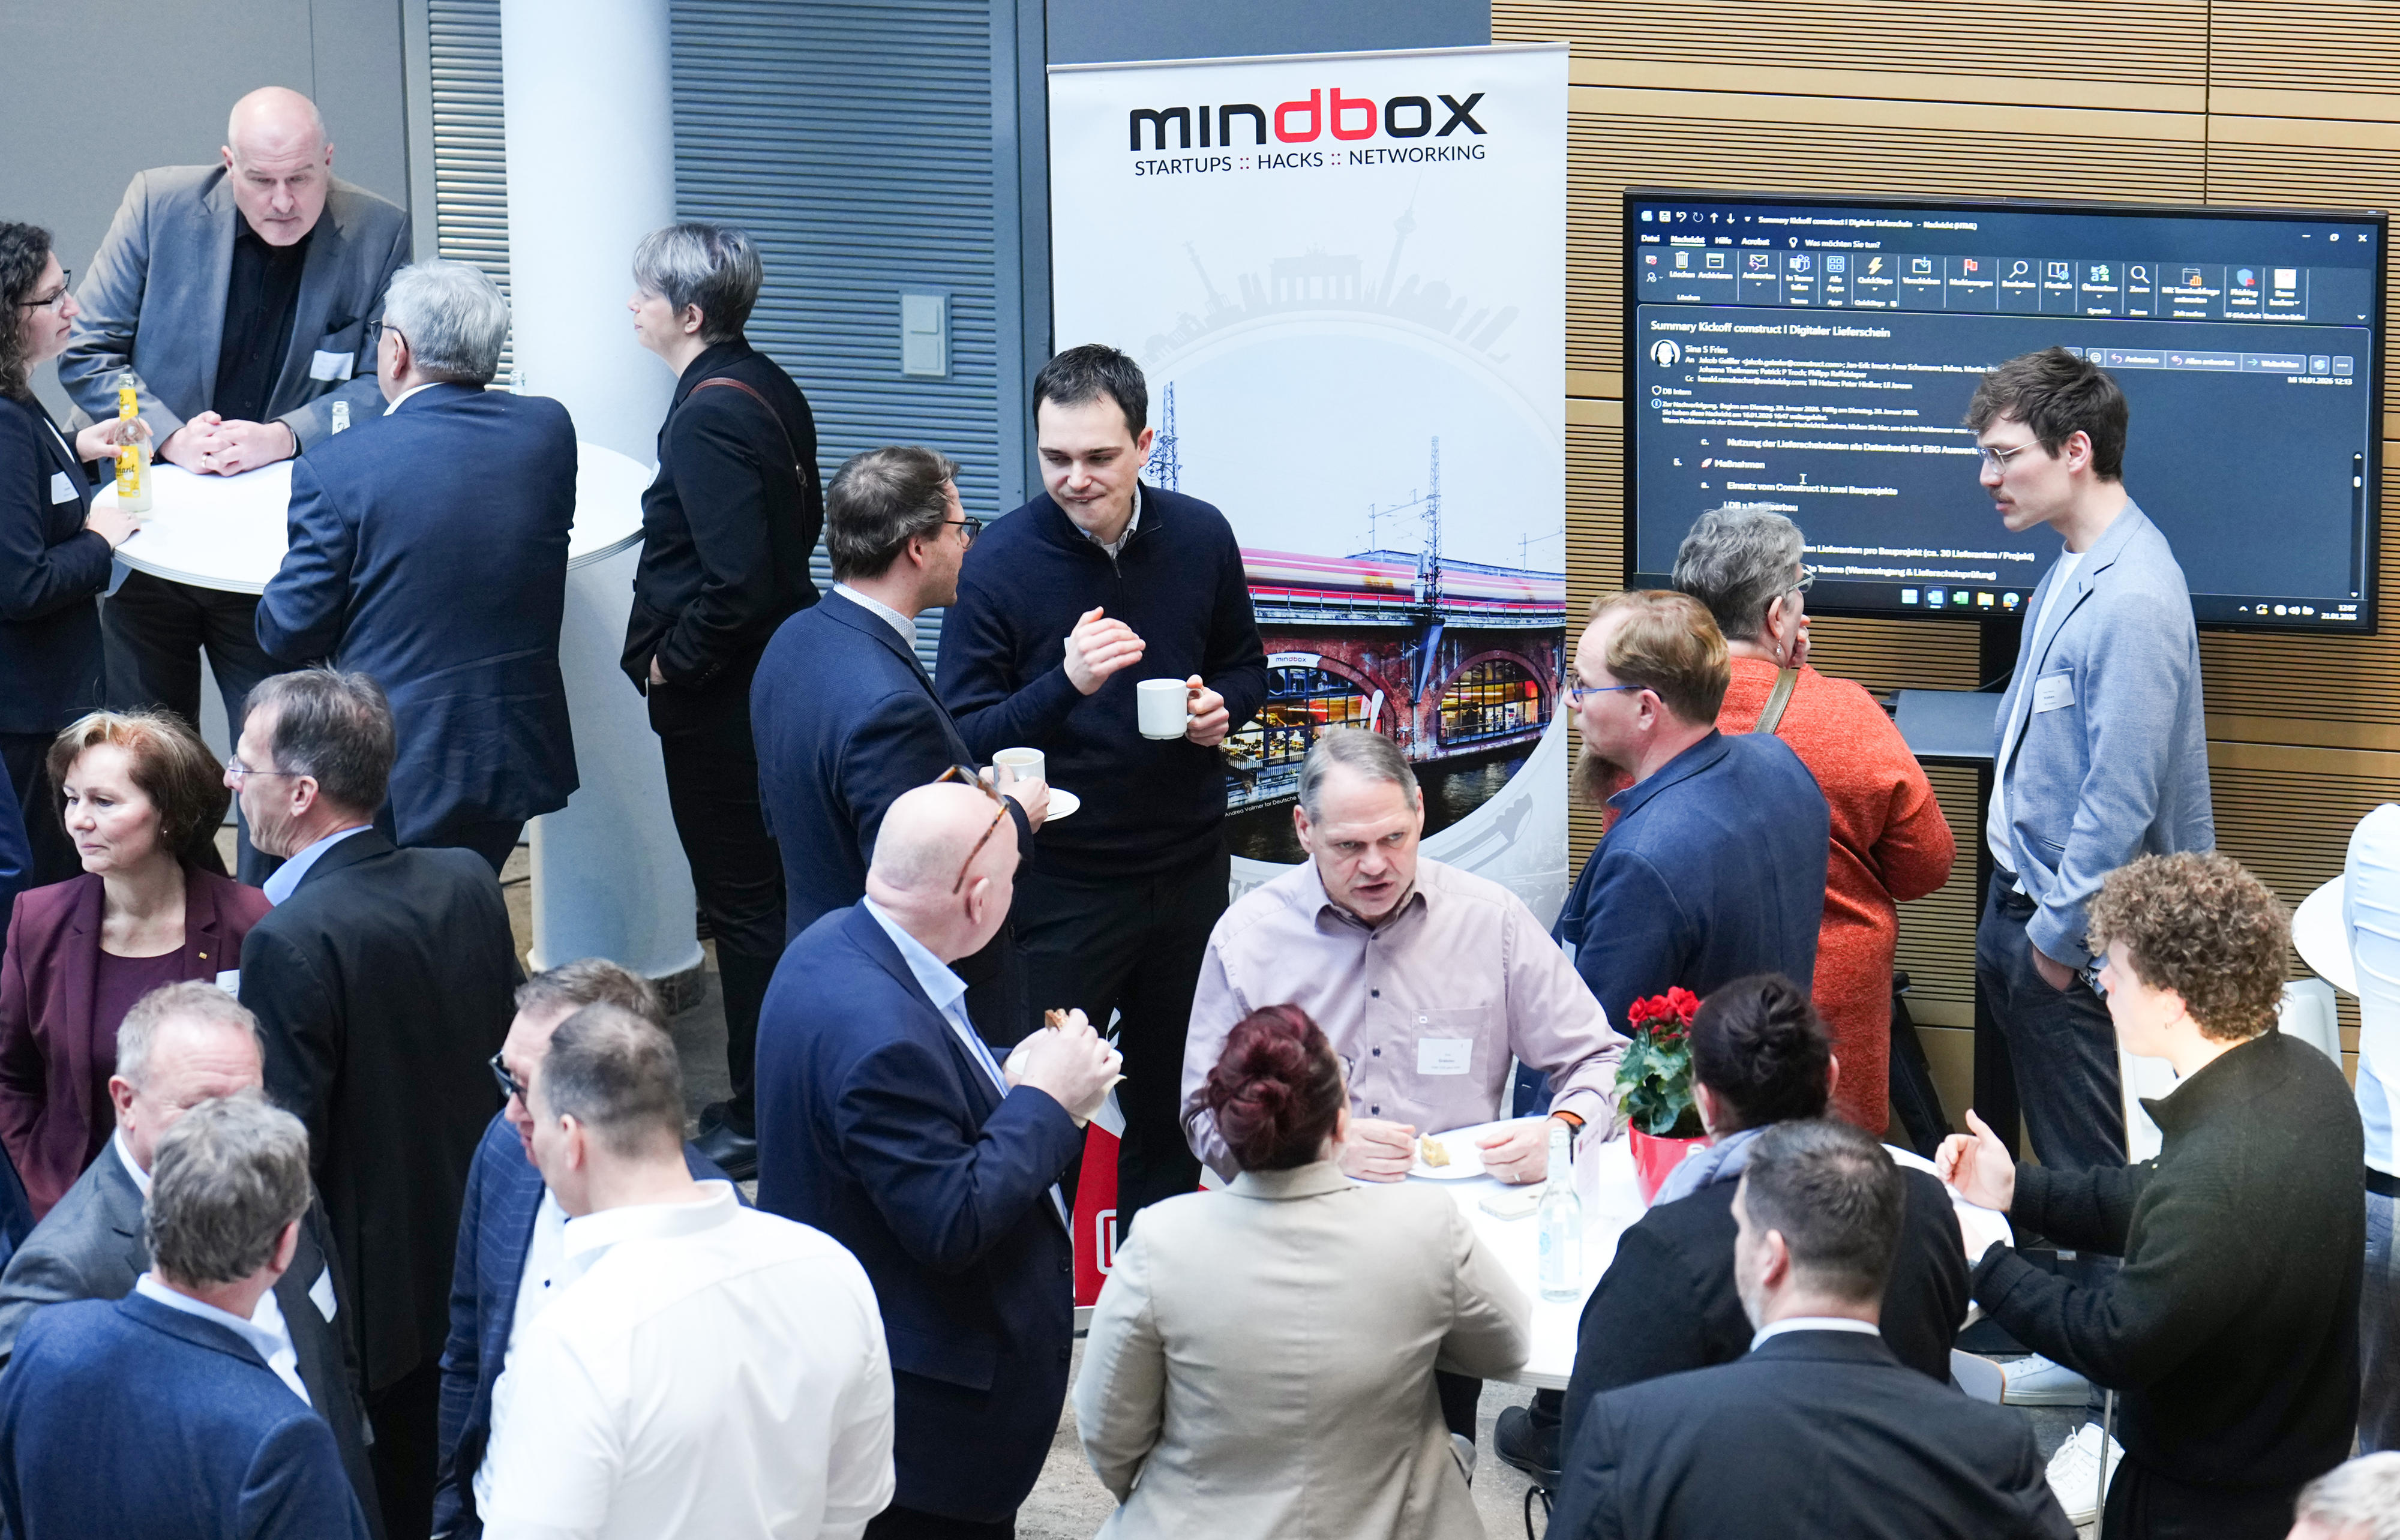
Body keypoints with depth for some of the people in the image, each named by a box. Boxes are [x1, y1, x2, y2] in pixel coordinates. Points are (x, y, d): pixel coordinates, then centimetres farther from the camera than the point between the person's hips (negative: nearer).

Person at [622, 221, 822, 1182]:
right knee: (763, 895, 17)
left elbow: (737, 580, -28)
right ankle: (766, 1099, 27)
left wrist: (670, 661, -14)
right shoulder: (769, 390, 8)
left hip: (719, 702, -10)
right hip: (776, 678, 10)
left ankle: (759, 1121, 6)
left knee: (743, 904, -2)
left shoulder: (709, 416, -21)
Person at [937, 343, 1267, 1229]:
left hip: (1188, 870, 4)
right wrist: (1065, 683, -29)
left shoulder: (1199, 537, 0)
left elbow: (1244, 665, 16)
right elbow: (964, 740, -14)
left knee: (1172, 1109, 16)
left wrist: (1221, 707, -6)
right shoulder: (999, 564, -12)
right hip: (1060, 882, -4)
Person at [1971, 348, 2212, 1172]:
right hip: (2020, 895, 9)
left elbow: (2121, 799, -25)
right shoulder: (2071, 570, 7)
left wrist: (2060, 934, -17)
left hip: (2078, 935, -9)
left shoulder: (2132, 599, -24)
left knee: (2087, 1166, 2)